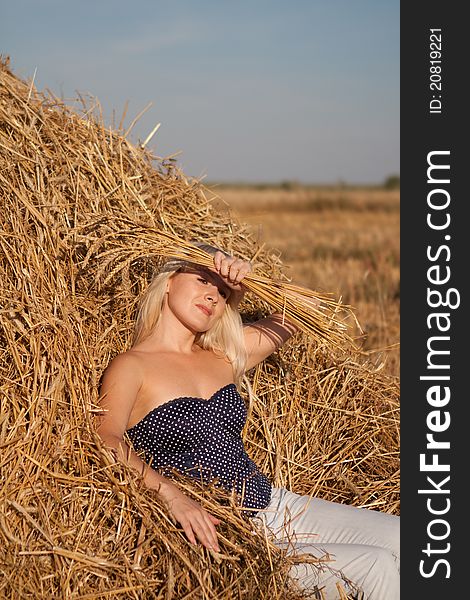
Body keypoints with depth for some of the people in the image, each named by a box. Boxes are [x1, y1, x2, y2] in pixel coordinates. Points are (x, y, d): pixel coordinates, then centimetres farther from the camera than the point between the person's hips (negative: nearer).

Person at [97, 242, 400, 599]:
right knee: (373, 566, -18)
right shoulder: (132, 366, -5)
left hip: (275, 506, 7)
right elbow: (108, 439, -22)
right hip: (215, 536, -7)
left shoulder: (224, 357, 13)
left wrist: (251, 280, 2)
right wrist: (172, 494, -34)